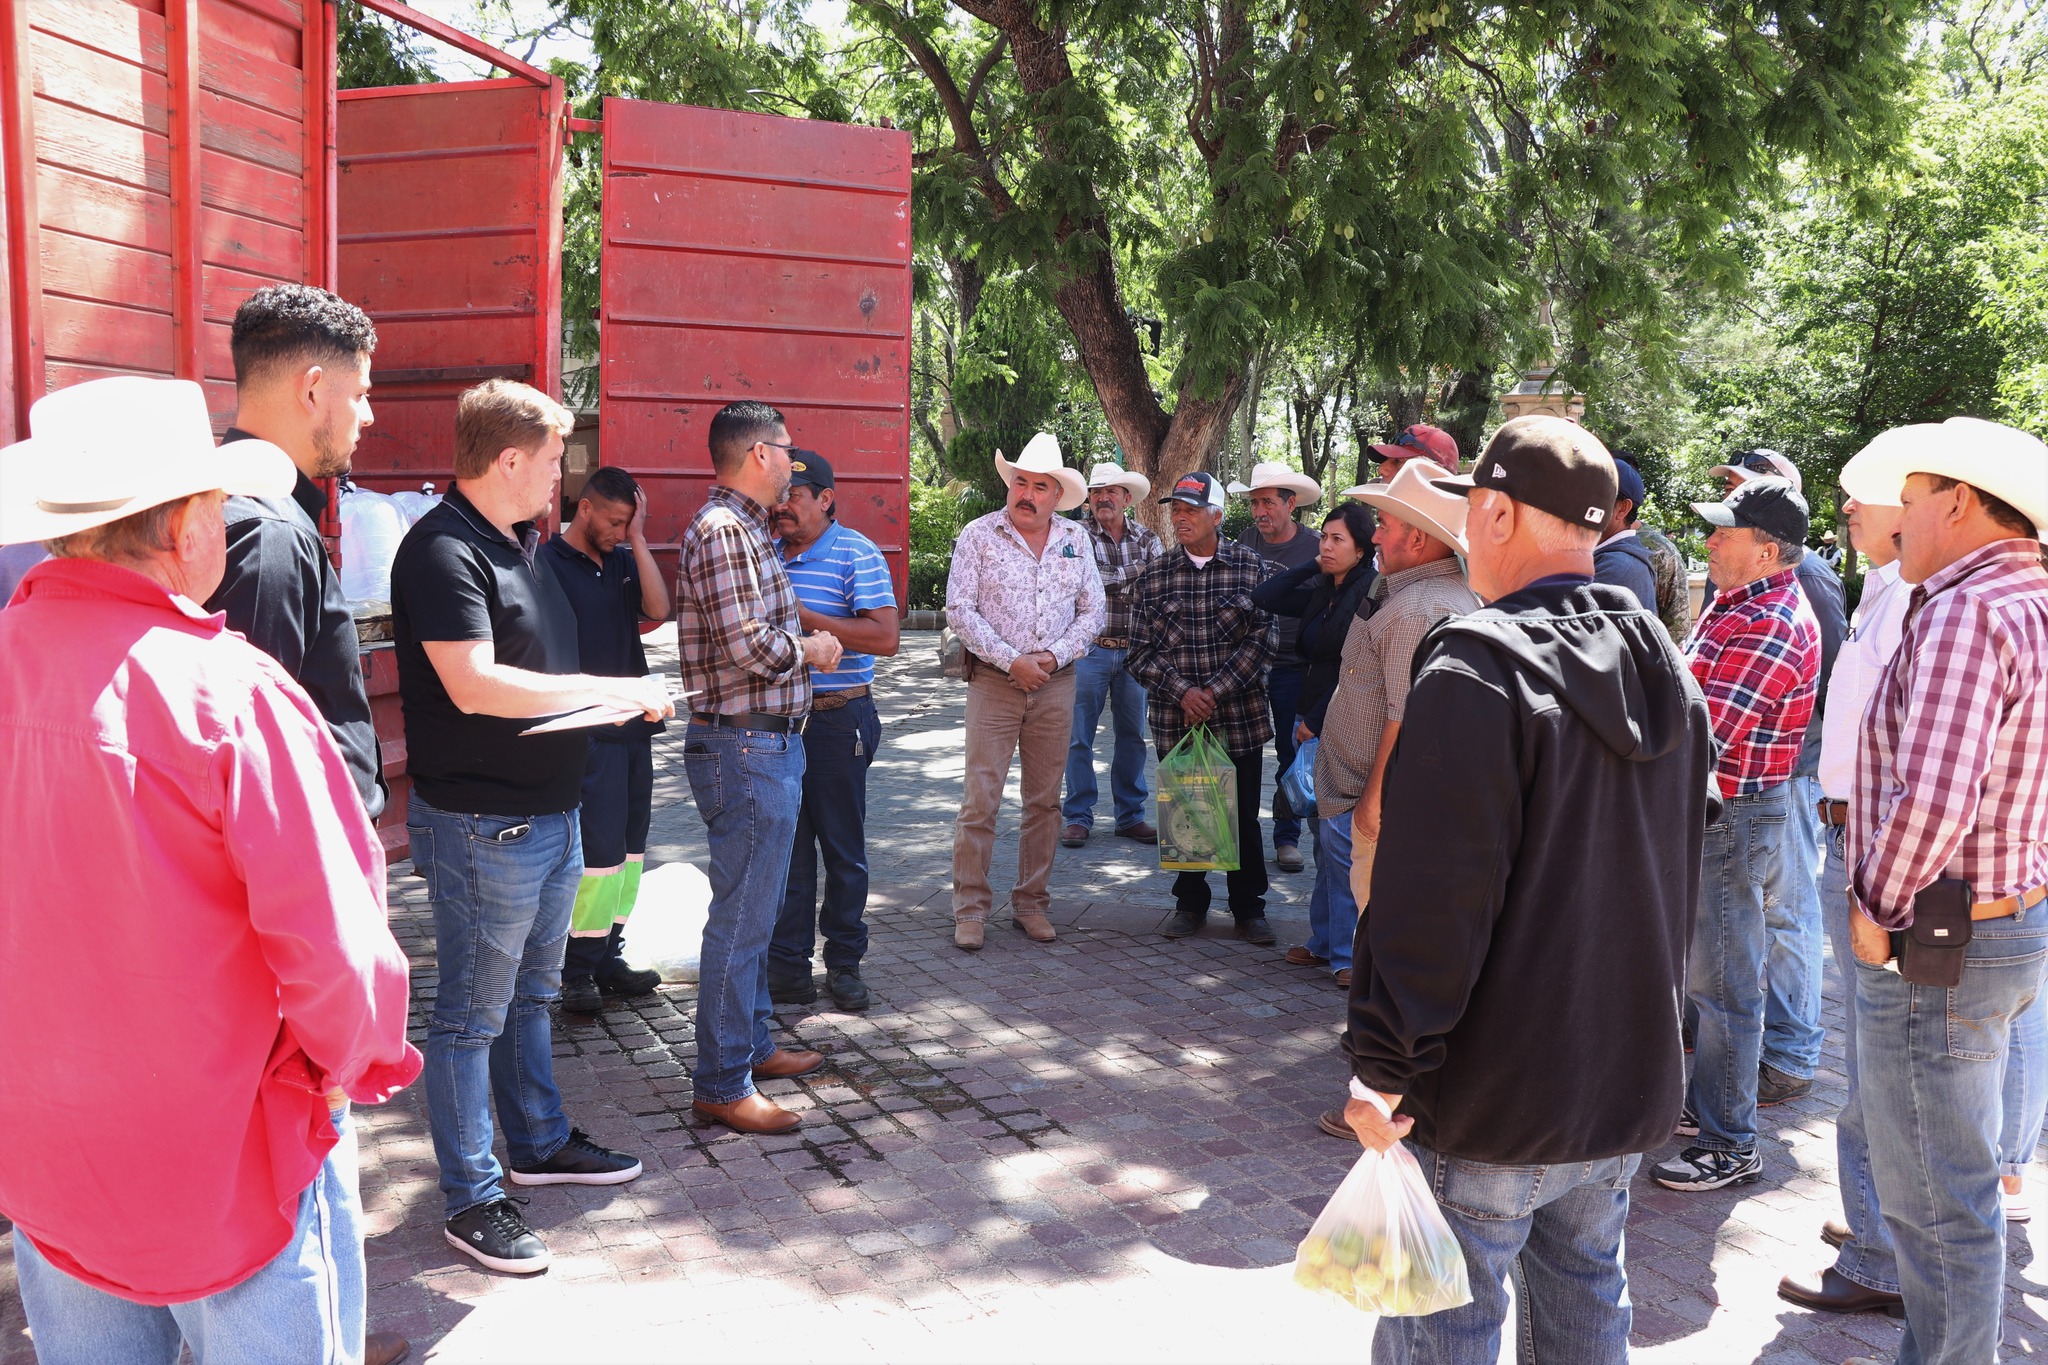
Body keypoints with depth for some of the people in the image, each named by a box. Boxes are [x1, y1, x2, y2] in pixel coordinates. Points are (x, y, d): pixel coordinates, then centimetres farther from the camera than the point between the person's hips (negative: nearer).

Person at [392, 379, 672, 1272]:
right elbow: (475, 685, -27)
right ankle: (471, 1199, 15)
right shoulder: (443, 550, -18)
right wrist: (608, 690, -20)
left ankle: (539, 1143, 38)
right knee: (472, 1014, 3)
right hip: (482, 824, -10)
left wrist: (620, 694, 4)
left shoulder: (523, 543, 12)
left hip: (549, 809, 10)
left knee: (531, 993, 22)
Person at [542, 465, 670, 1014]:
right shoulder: (549, 564, -6)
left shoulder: (623, 560, 12)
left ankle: (607, 956, 20)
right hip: (590, 731, -7)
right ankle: (578, 970, 2)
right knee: (601, 847, -8)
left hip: (635, 724, 7)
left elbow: (658, 609, -4)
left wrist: (638, 539, -6)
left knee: (629, 845, 10)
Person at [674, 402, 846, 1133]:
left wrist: (802, 642, 9)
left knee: (755, 909, 20)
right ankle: (722, 1085, 5)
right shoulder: (723, 530, -16)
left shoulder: (743, 528, 17)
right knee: (740, 918, -4)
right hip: (746, 748, -11)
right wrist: (811, 649, -8)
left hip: (764, 745, 11)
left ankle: (752, 1044, 33)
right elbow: (749, 646, -23)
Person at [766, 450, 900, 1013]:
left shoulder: (856, 554, -7)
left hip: (837, 718, -5)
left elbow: (886, 636, -18)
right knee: (784, 845, 8)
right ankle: (787, 962, 17)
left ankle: (844, 963, 18)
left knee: (843, 847, 6)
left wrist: (802, 615, -20)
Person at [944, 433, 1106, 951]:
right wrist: (1012, 660, -14)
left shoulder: (1076, 540, 8)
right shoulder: (979, 535, -2)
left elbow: (1093, 611, 8)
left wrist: (1055, 655, -8)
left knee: (1045, 801, 8)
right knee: (979, 801, -4)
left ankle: (1032, 903, 19)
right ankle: (970, 909, 5)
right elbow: (960, 610, -7)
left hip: (1056, 685, 3)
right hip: (993, 683, -3)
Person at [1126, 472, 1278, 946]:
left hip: (1239, 717, -1)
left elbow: (1261, 639, -5)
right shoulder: (1154, 575, 4)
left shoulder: (1251, 567, 1)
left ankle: (1249, 909, 22)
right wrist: (1183, 692, -13)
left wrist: (1213, 692, -13)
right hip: (1174, 720, 1)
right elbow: (1141, 652, 1)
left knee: (1243, 817, 7)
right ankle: (1190, 903, 26)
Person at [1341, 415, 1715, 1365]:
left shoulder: (1478, 671, -20)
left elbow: (1433, 901, -23)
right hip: (1630, 1077, 8)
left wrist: (1384, 1067, -17)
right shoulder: (1665, 672, 6)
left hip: (1492, 1095, -8)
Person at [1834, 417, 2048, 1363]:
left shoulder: (1964, 613, -22)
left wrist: (1879, 911, -18)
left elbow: (1931, 800, -32)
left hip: (1931, 946, -10)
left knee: (1933, 1201, 4)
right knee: (1958, 1179, 25)